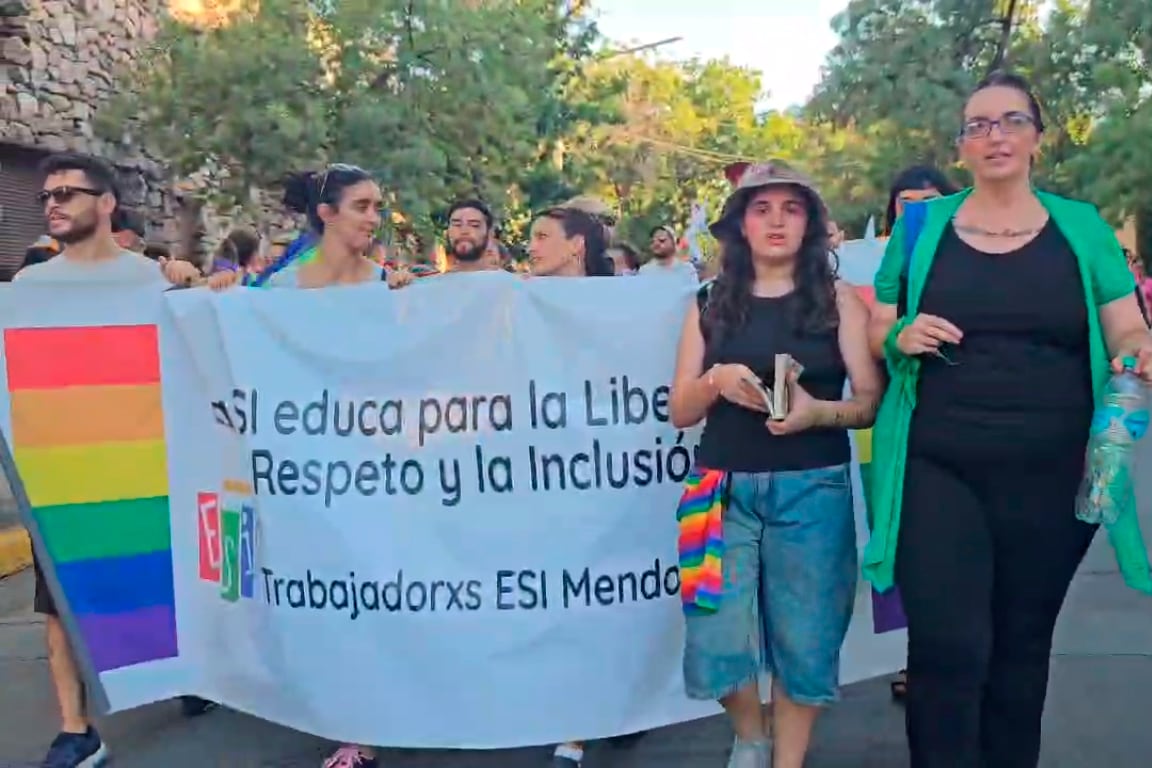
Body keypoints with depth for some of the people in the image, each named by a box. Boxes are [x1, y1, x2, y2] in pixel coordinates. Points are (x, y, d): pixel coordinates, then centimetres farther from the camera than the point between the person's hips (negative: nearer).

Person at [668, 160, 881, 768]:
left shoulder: (837, 299, 4)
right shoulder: (711, 303, 8)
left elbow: (872, 400, -1)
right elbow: (679, 412, 7)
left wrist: (818, 411, -20)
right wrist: (716, 381, -12)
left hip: (812, 491, -1)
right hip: (725, 488, 1)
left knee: (803, 644, 4)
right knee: (715, 645, -2)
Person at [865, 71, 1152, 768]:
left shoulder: (1082, 228, 6)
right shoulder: (922, 226, 4)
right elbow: (877, 336, 7)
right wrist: (903, 337, -15)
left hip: (1051, 477, 2)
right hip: (940, 473, -1)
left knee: (1023, 646, 16)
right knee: (948, 650, -5)